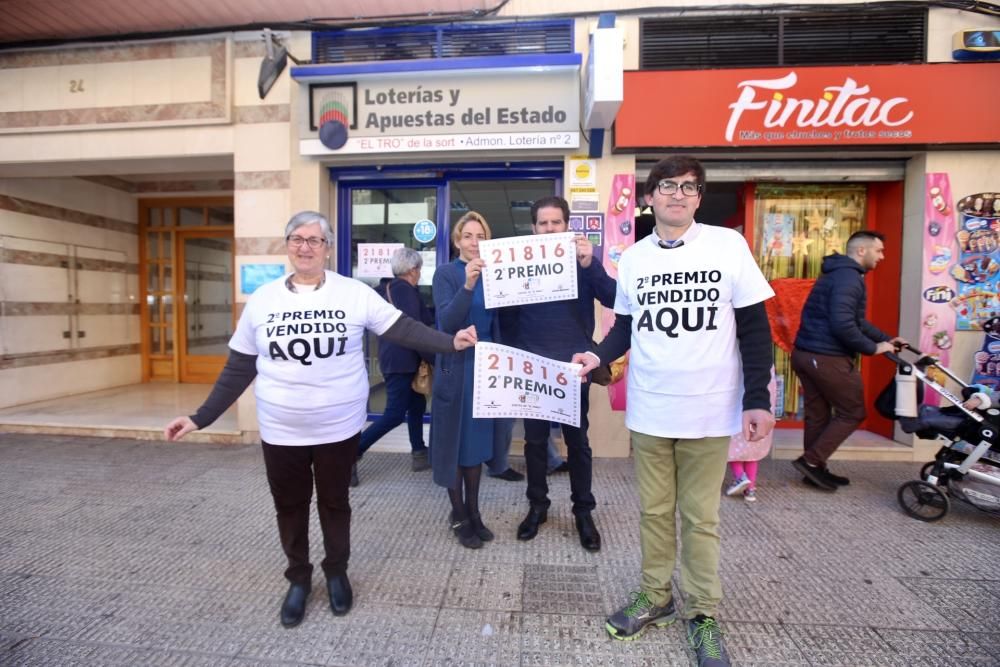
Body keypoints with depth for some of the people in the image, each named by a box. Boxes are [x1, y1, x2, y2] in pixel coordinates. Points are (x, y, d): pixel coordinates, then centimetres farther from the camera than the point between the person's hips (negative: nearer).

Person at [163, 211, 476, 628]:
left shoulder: (354, 293, -8)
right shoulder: (262, 299, -1)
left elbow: (402, 329, -11)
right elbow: (239, 368, 4)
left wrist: (450, 342, -23)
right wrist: (200, 418, 3)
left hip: (339, 428, -2)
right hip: (281, 432, 2)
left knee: (334, 503, 18)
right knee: (289, 507, 19)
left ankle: (337, 572, 43)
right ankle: (298, 578, 44)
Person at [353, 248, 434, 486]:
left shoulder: (391, 288, 14)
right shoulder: (405, 289, -14)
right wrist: (433, 358, -13)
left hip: (395, 358, 10)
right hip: (401, 361, -10)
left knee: (417, 404, 16)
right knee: (395, 414, -6)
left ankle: (419, 454, 24)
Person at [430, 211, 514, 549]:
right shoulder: (445, 274, -5)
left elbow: (500, 324, 8)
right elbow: (447, 322, -20)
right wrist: (468, 285, -30)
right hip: (456, 368, -5)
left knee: (479, 440, 12)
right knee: (455, 442, 4)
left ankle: (473, 512, 27)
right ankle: (459, 518, 20)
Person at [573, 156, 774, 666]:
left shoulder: (728, 245, -3)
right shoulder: (633, 258, 4)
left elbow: (755, 329, -2)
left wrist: (757, 400, -6)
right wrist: (599, 356, -10)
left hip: (710, 410, -2)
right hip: (649, 410, 2)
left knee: (700, 518, 11)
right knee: (654, 512, 15)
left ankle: (702, 613, 30)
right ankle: (655, 597, 35)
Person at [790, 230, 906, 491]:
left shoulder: (839, 273, 21)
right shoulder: (849, 277, -14)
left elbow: (855, 320, 28)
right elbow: (843, 325, -25)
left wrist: (886, 338, 22)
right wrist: (872, 348, -13)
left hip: (807, 354, 10)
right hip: (826, 357, -10)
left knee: (817, 414, 15)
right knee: (852, 412, 4)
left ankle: (814, 469, 23)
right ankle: (812, 460, 4)